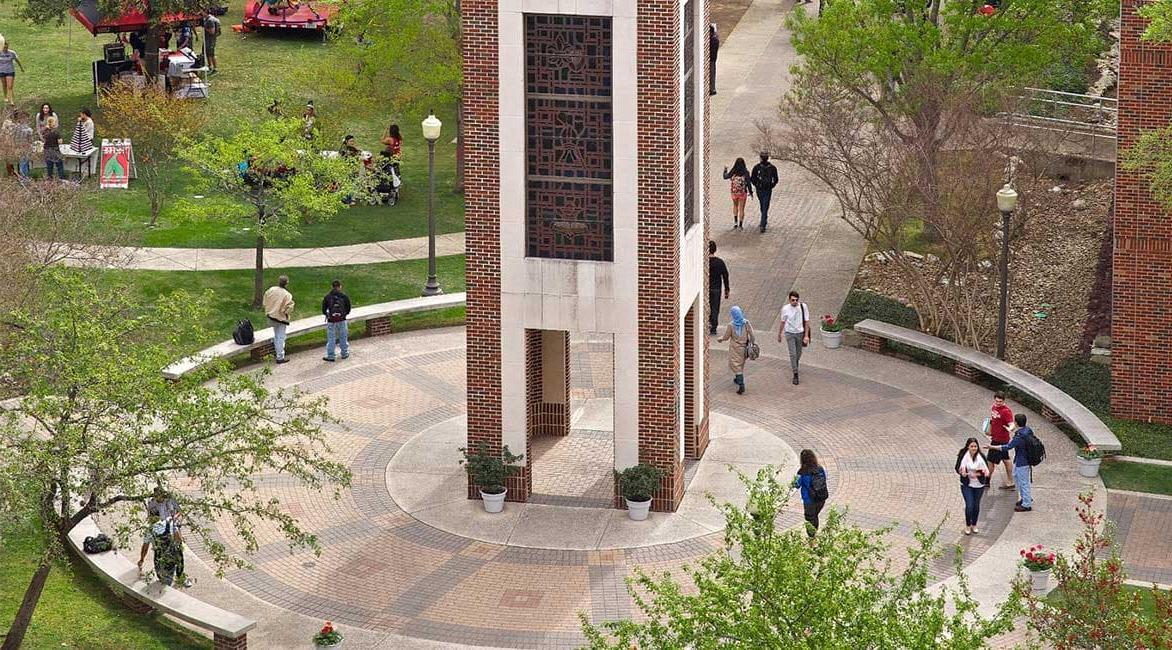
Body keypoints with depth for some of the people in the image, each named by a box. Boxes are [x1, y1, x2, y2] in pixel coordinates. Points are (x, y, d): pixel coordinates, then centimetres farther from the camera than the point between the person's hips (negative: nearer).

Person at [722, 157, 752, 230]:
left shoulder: (733, 172, -8)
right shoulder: (745, 172, -12)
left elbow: (725, 177, 8)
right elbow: (748, 183, -11)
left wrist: (725, 170, 27)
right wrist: (750, 192, 2)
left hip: (734, 192, 1)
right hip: (743, 192, -1)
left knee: (735, 206, 24)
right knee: (741, 208, 9)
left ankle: (735, 222, 16)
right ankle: (740, 225, 10)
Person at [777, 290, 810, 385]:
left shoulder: (803, 307, -12)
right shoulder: (785, 309, -10)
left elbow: (806, 322, -7)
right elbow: (783, 322, 5)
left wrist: (806, 336, -10)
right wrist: (779, 334, 13)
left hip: (800, 333, 1)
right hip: (789, 333, -1)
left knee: (798, 354, 16)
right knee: (793, 354, -8)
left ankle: (794, 365, 46)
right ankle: (795, 374, -3)